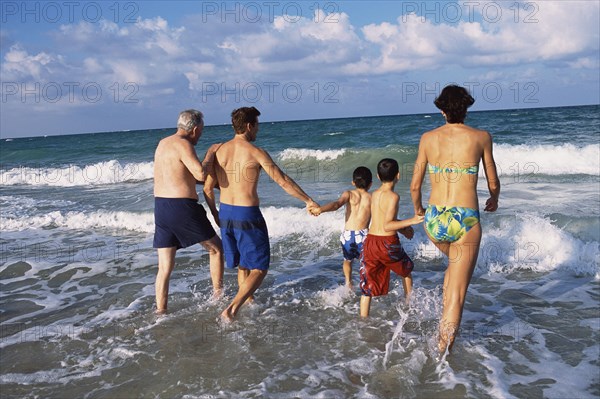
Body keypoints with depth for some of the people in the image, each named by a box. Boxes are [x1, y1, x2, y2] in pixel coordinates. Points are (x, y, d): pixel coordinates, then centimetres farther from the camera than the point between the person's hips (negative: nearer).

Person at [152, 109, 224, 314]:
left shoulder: (163, 143, 17)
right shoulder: (183, 145, -12)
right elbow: (200, 174, -26)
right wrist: (209, 156, -7)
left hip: (160, 207, 8)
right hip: (182, 207, -7)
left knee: (164, 267, 11)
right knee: (216, 248, 15)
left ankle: (160, 311, 12)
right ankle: (218, 296, 24)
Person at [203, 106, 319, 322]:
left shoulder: (218, 151, 2)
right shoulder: (256, 152, -12)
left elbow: (208, 187, 6)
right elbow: (284, 182, -10)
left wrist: (215, 213, 22)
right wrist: (308, 201, 1)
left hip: (225, 213, 6)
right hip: (248, 216, -6)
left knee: (242, 264, 23)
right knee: (259, 268, 5)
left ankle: (248, 303, 36)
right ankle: (231, 309, -8)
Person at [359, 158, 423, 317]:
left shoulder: (374, 194, 9)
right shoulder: (393, 196, -13)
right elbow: (387, 226, -20)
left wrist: (403, 228, 22)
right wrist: (412, 221, -22)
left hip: (370, 241, 5)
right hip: (388, 244, -5)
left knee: (367, 286, 8)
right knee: (406, 270, 25)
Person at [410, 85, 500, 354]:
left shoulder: (428, 138, 4)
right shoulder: (481, 137, 0)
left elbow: (415, 185, 8)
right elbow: (493, 184, 9)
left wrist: (417, 208, 28)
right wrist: (494, 200, 32)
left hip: (434, 220, 3)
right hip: (466, 222, -3)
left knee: (454, 263, 33)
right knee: (457, 295, 5)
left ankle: (446, 322, 30)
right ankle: (443, 350, 5)